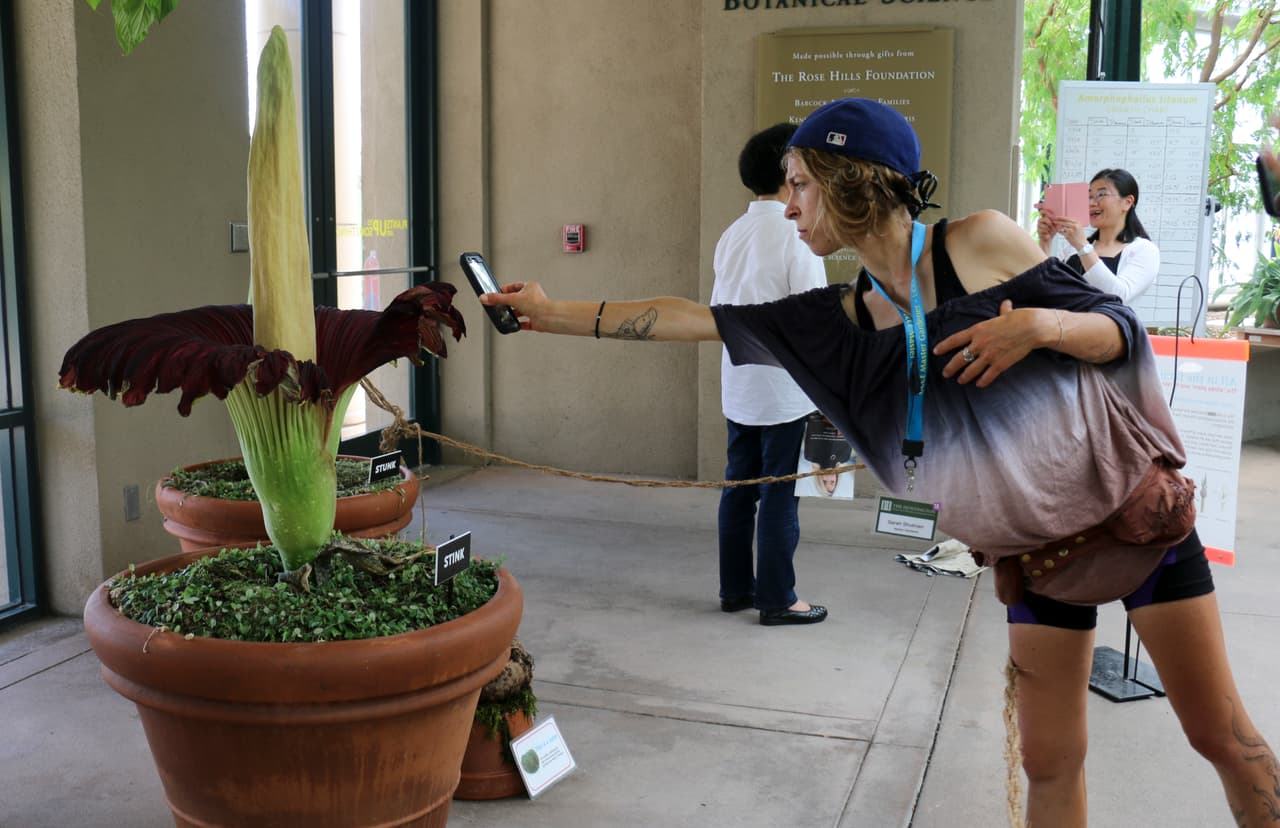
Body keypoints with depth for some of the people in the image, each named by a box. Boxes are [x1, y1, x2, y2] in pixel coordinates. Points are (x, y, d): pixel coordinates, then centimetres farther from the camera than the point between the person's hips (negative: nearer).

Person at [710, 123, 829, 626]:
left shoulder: (731, 236, 8)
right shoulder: (796, 235, -14)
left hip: (738, 388, 7)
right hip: (785, 389, -7)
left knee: (739, 487, 13)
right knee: (780, 495, 1)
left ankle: (735, 588, 22)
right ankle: (777, 600, 9)